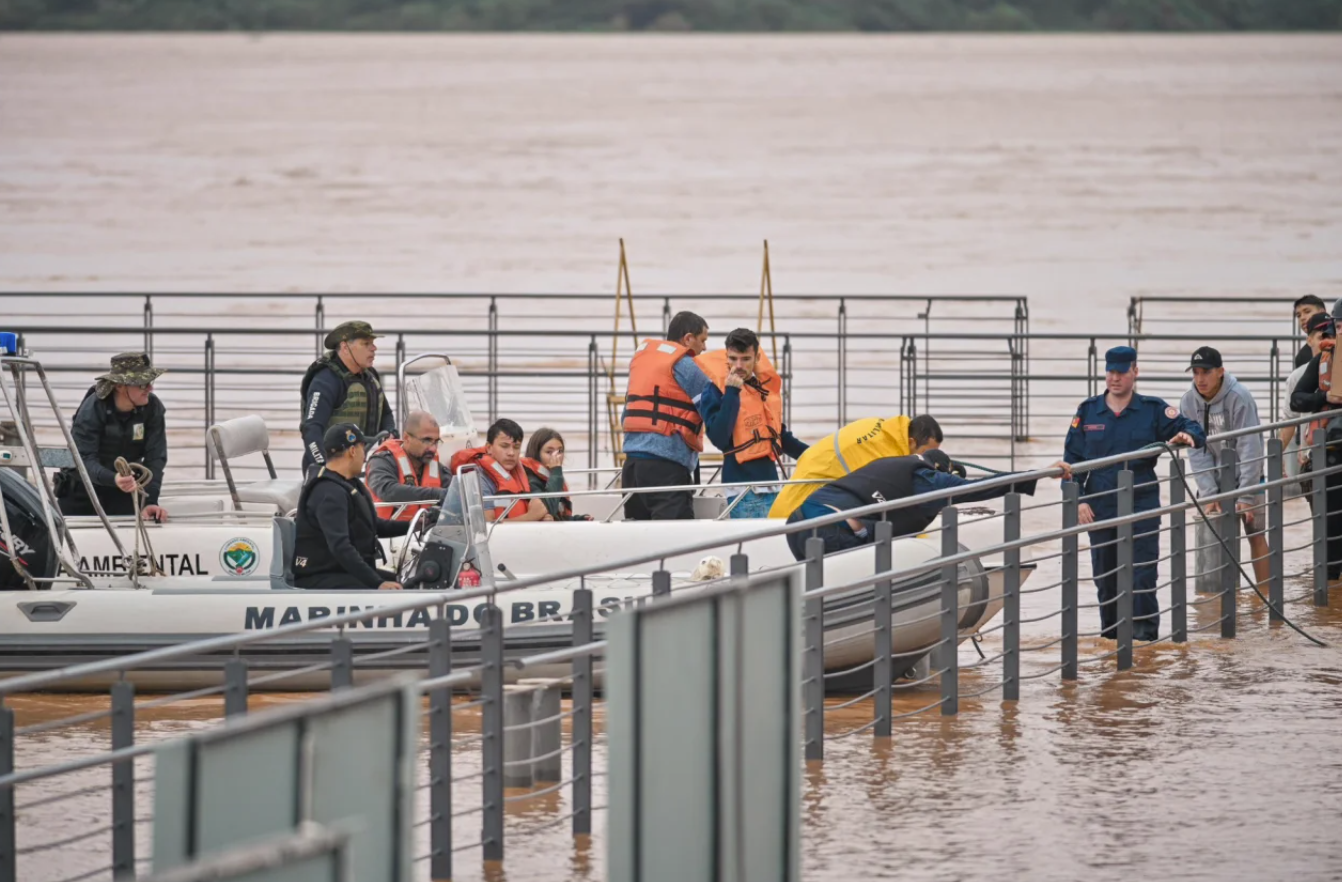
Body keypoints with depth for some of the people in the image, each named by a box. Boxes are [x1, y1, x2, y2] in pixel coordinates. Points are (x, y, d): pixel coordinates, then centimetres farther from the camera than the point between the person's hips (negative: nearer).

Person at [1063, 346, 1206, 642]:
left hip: (1141, 507, -2)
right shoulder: (1088, 412, 7)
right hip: (1100, 507, 2)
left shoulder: (1153, 409, 3)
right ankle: (1111, 633, 19)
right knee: (1105, 575, 8)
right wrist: (1077, 500, -2)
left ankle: (1144, 634, -6)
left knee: (1141, 574, -9)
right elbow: (1072, 459, 8)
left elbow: (1191, 430, 3)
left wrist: (1187, 436, -22)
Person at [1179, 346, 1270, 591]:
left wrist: (1246, 495, -25)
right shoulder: (1189, 402, -9)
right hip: (1214, 480, 3)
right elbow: (1197, 452, -8)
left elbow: (1250, 449, -22)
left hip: (1245, 478, -3)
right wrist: (1208, 493, -15)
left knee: (1256, 536, -1)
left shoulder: (1240, 398, -20)